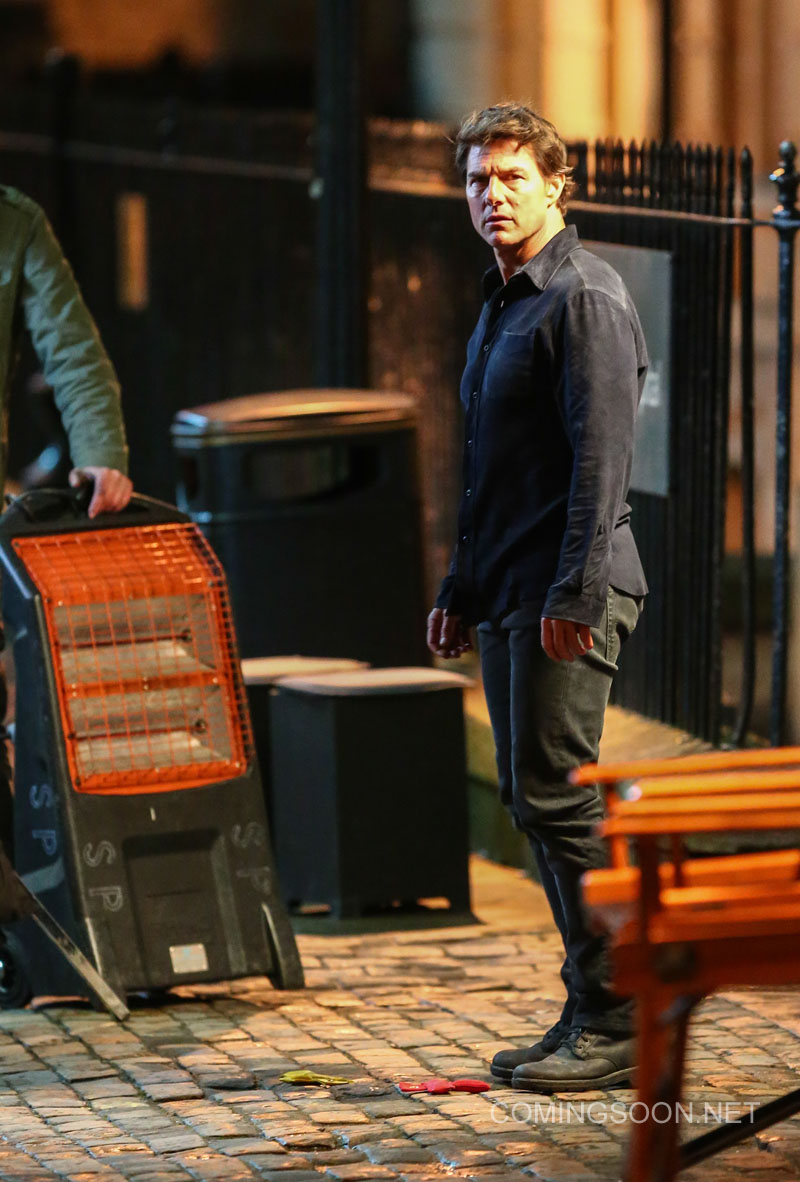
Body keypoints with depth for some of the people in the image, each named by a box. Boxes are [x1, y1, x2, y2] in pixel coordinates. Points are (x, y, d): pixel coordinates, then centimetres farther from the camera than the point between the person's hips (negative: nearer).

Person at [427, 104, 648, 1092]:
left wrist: (575, 592, -23)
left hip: (569, 597, -10)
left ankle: (618, 1026, -6)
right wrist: (460, 588, 23)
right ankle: (592, 1012, 16)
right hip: (510, 595, 10)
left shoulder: (585, 300, -11)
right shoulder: (502, 303, 19)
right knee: (529, 799, 10)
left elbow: (600, 458, -18)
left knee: (558, 796, -10)